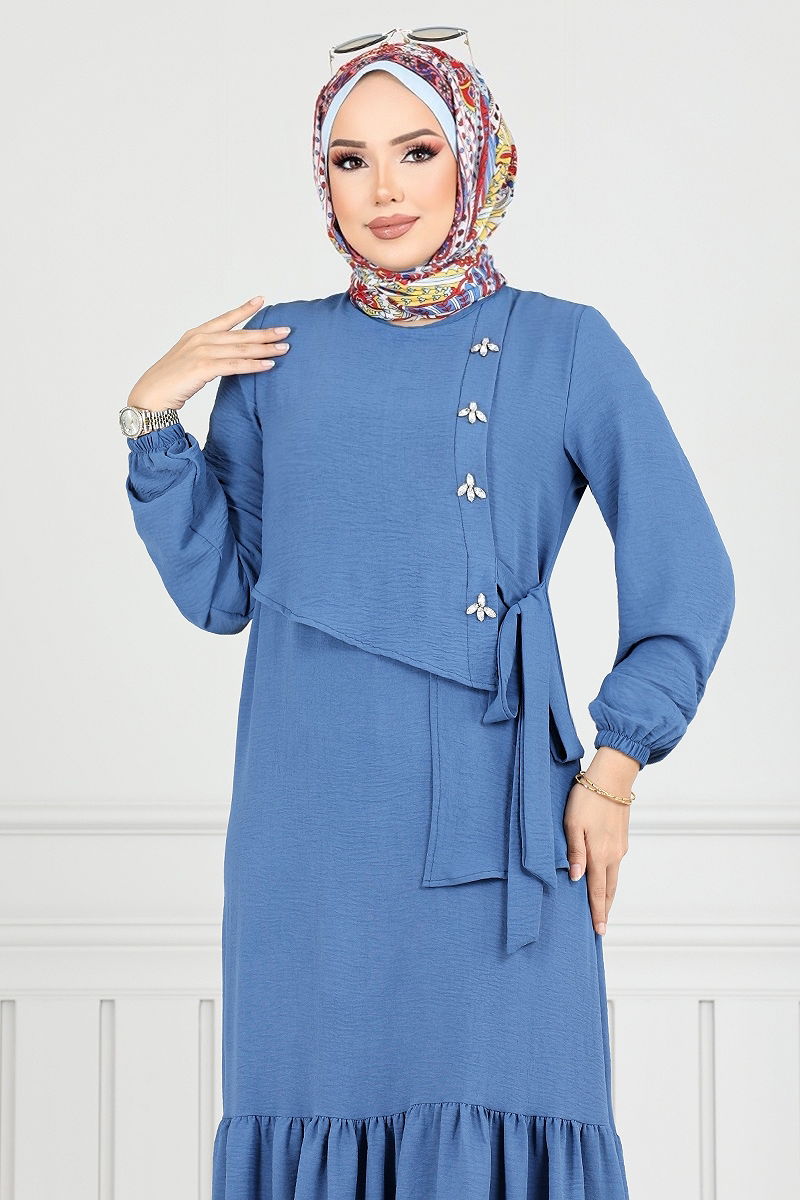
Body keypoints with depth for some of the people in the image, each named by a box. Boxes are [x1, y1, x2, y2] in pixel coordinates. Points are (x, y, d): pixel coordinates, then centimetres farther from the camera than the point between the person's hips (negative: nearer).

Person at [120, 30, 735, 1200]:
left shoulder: (566, 347, 5)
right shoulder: (277, 353, 11)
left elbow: (688, 583, 5)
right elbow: (217, 589, 10)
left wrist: (611, 774, -2)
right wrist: (155, 419, 0)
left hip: (493, 815, -2)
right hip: (310, 821, 2)